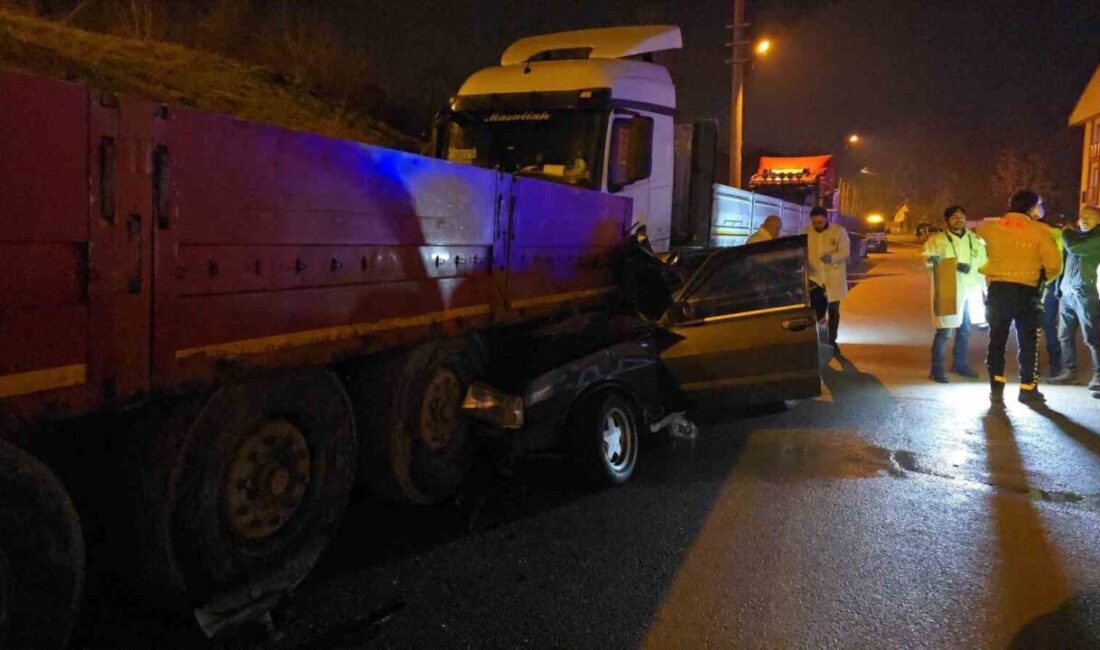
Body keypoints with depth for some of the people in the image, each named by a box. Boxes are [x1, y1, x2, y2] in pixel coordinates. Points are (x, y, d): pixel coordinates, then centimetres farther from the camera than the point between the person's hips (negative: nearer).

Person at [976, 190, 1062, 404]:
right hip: (1026, 291, -2)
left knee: (997, 340, 11)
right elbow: (1054, 265, -9)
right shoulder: (1039, 231, -5)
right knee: (1028, 342, 10)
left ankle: (996, 388, 7)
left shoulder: (992, 226, 4)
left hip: (997, 290, 3)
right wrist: (1042, 277, 11)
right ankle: (1028, 389, 14)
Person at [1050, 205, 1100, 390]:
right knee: (1065, 335, 8)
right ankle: (1070, 371, 16)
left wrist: (1067, 231, 1)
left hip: (1084, 292, -7)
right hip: (1067, 292, 7)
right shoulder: (1076, 234, 20)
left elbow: (1073, 247, -18)